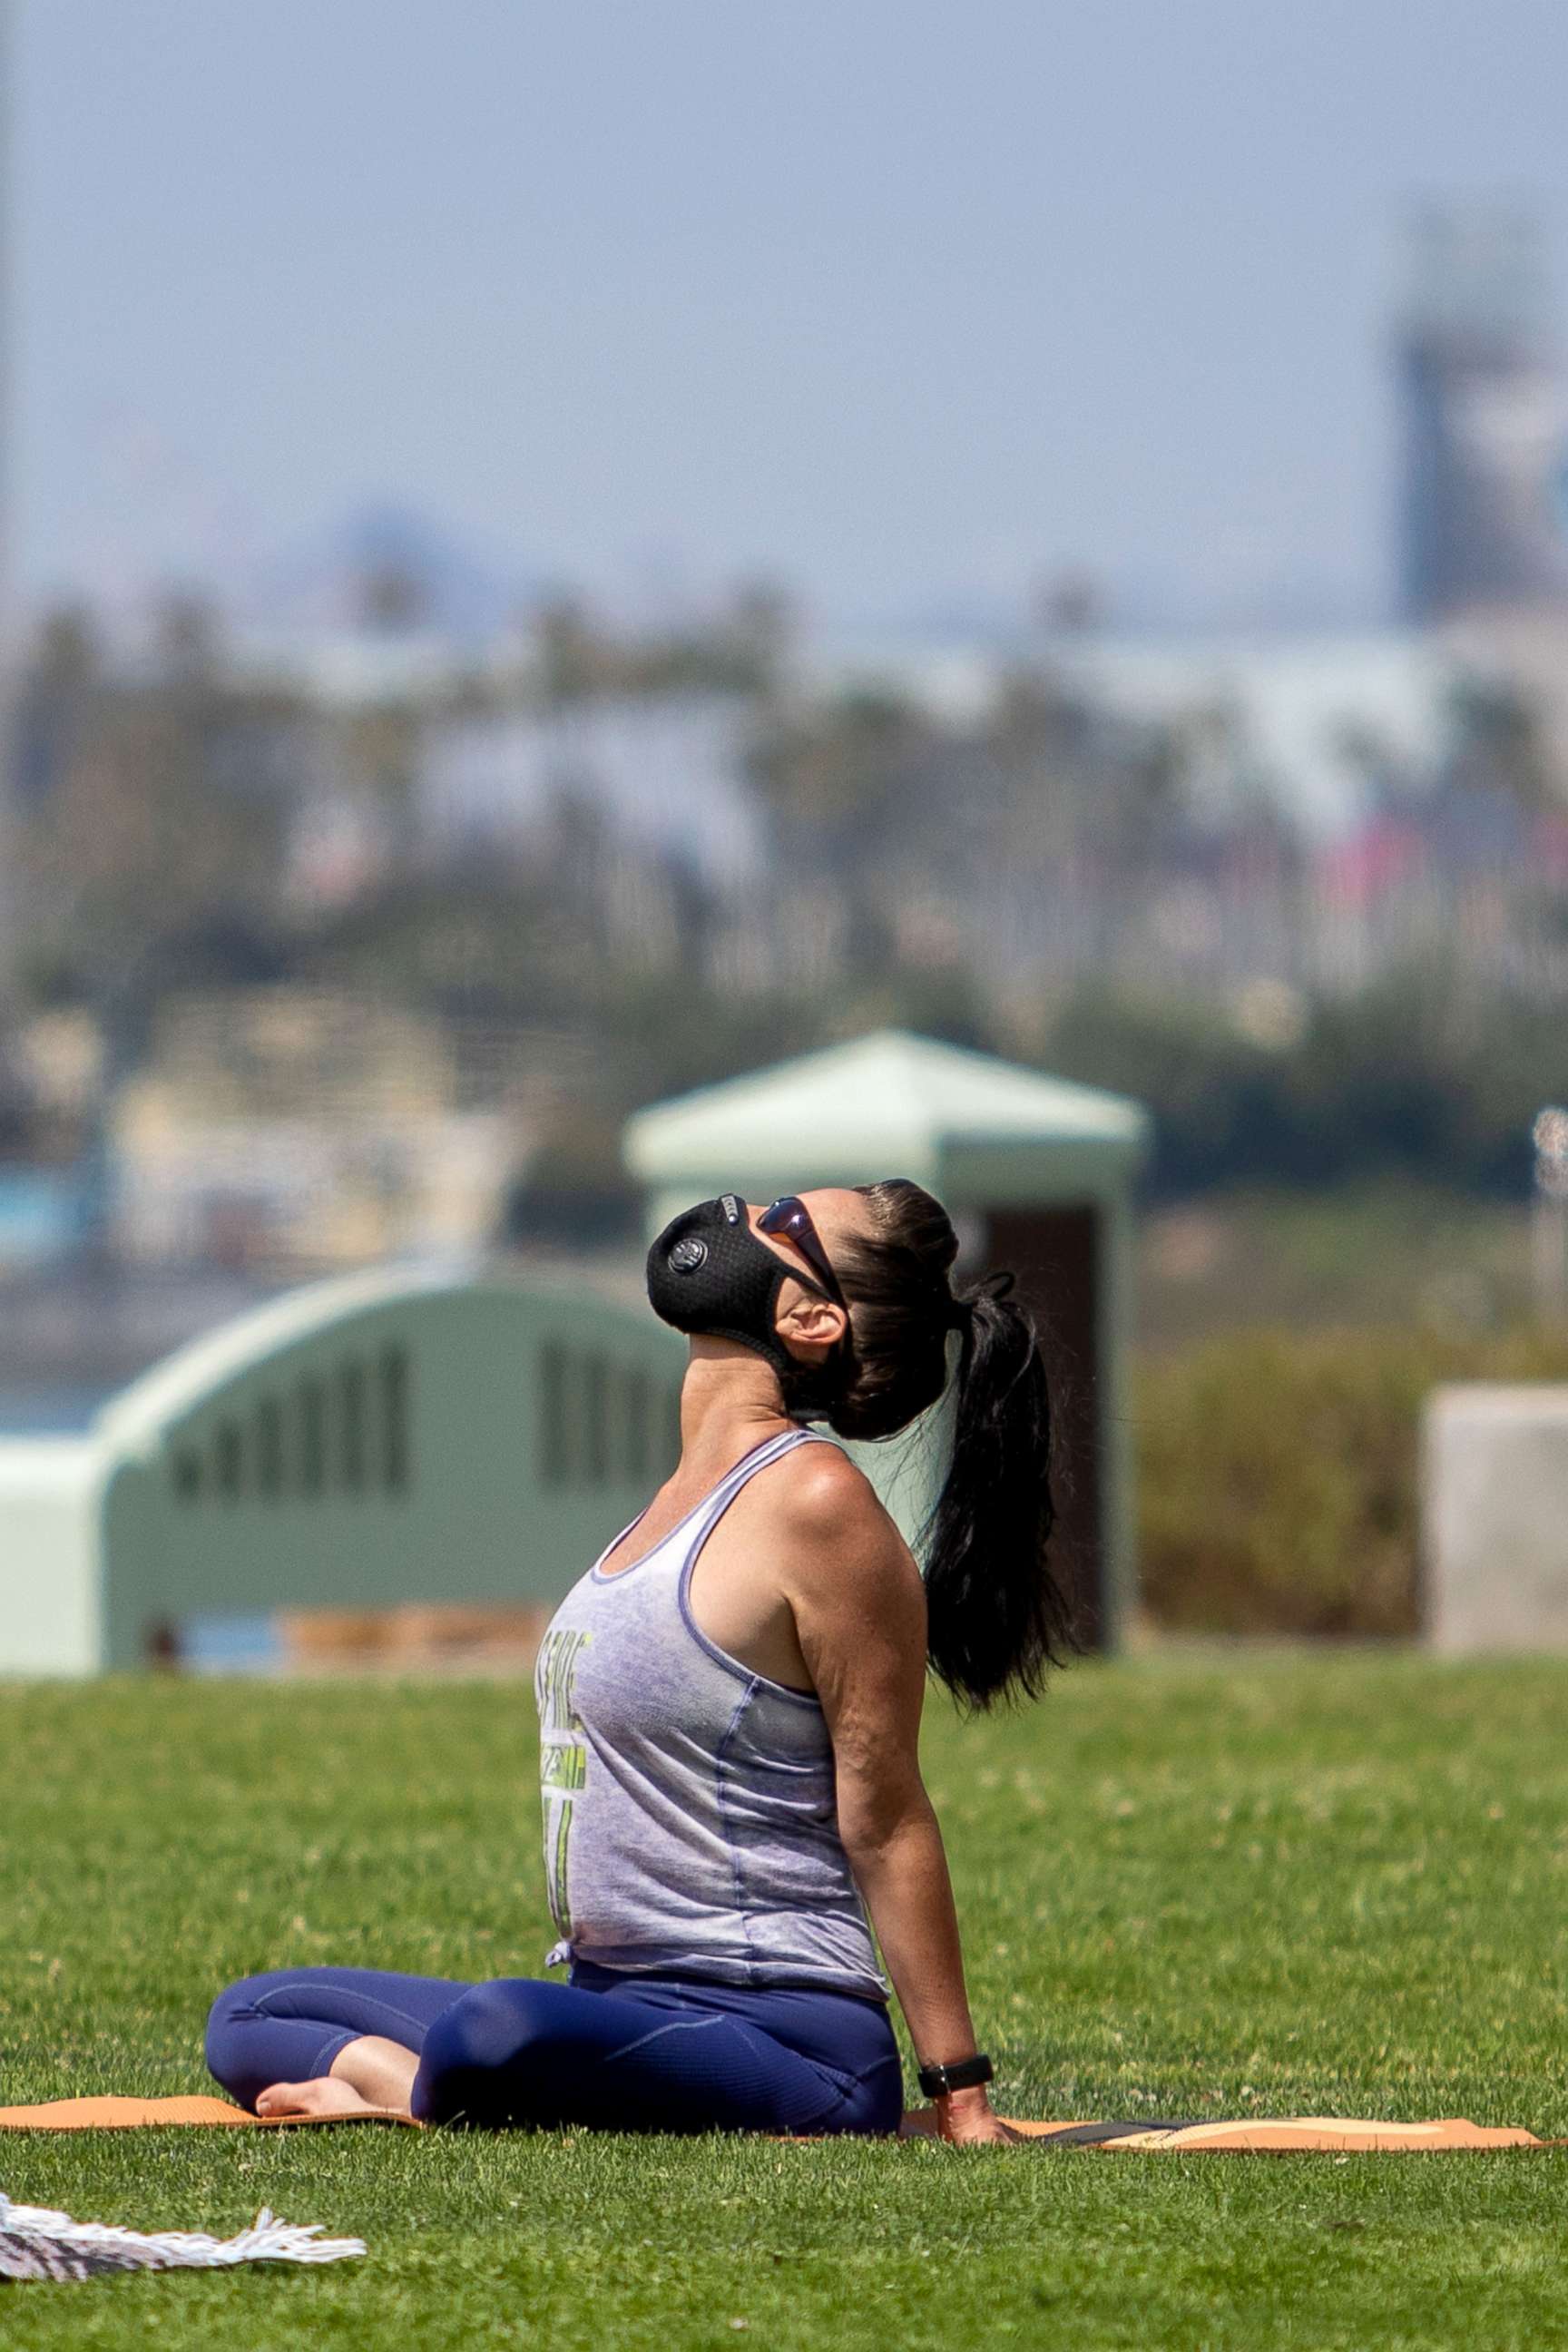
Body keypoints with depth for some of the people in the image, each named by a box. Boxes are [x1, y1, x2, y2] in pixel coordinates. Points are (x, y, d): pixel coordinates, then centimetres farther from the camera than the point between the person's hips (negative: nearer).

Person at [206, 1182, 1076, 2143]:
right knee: (250, 2019, 16)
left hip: (786, 2041, -10)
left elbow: (887, 1823, -15)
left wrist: (961, 2099, -14)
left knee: (499, 2029, -40)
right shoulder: (694, 1489, 15)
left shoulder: (816, 1503, -14)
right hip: (625, 2005, 10)